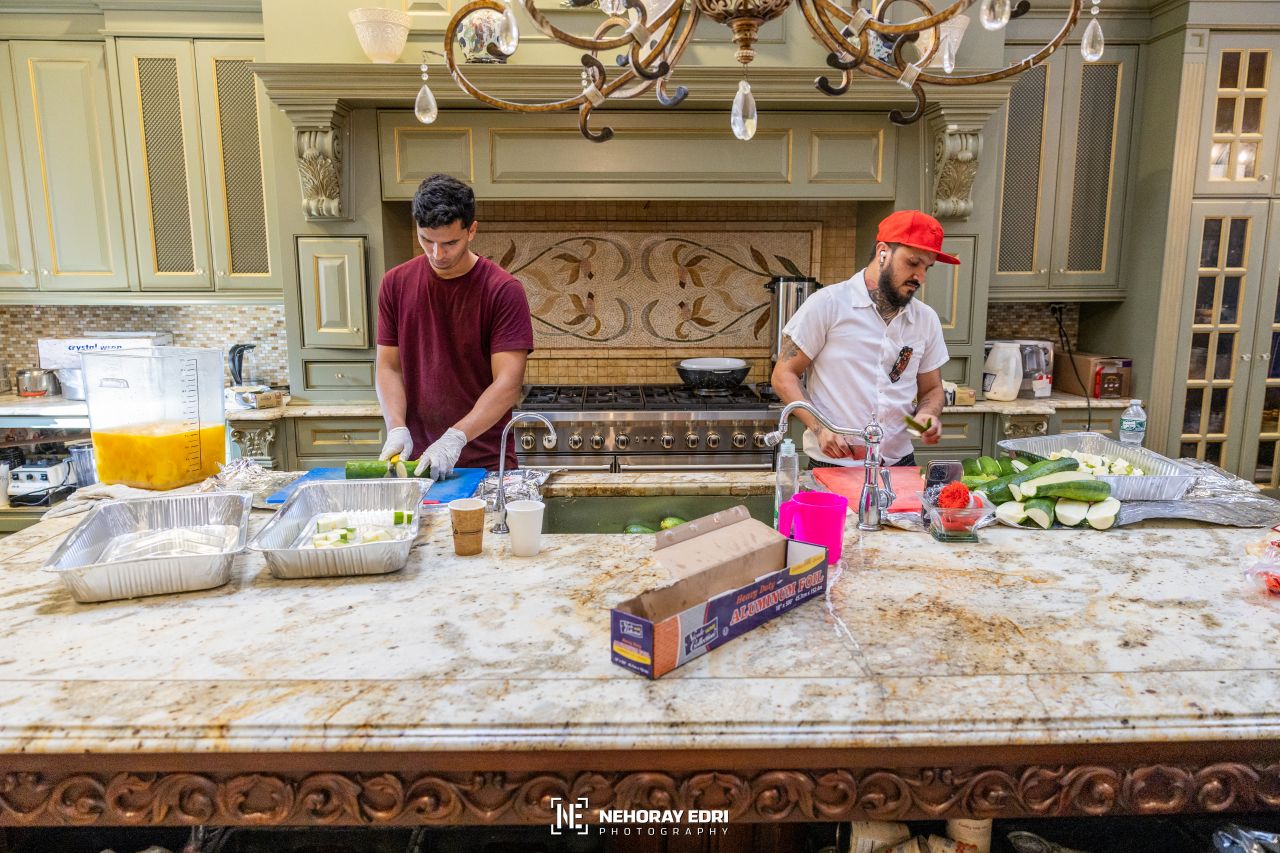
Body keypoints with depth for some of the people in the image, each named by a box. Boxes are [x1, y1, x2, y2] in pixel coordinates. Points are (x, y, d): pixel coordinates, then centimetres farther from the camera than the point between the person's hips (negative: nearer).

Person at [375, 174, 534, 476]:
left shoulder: (504, 290, -11)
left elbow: (508, 384, -17)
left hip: (486, 461, -3)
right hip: (416, 459, 3)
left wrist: (455, 438, -27)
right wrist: (397, 428, -13)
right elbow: (389, 367, 3)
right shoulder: (396, 284, 2)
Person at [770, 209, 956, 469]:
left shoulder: (927, 319, 7)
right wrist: (819, 428, -20)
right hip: (832, 465, -4)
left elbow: (931, 389, 16)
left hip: (899, 463, 5)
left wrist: (928, 415, -7)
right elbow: (784, 376, -7)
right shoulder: (828, 304, -8)